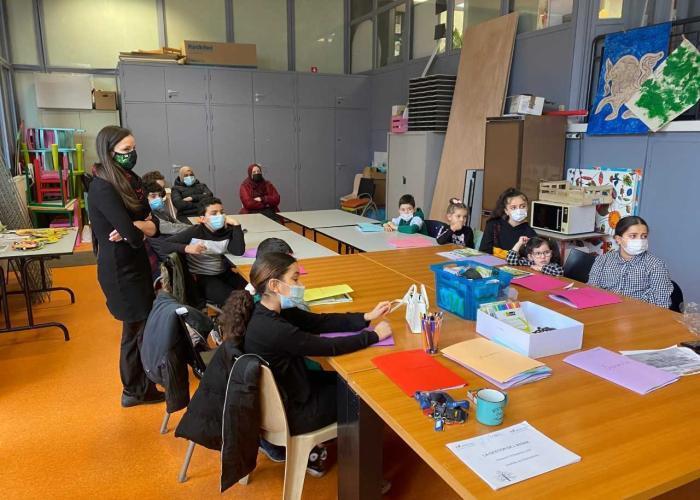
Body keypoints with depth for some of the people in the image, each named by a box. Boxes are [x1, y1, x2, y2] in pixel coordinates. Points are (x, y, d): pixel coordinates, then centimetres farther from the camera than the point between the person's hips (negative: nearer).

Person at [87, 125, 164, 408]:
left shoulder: (131, 180, 6)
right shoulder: (102, 188, -20)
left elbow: (153, 224, 2)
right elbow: (135, 236, -26)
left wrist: (134, 226, -18)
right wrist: (140, 228, -4)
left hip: (135, 262, 8)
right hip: (119, 268, -8)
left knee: (145, 322, 14)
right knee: (137, 327, 2)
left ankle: (142, 381, 32)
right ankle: (136, 391, 21)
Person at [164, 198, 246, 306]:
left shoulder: (227, 232, -2)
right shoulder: (194, 232, -13)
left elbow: (239, 251, -18)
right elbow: (165, 244, -13)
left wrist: (236, 225, -20)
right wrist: (186, 248, -30)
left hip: (224, 272, 5)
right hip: (202, 276, -5)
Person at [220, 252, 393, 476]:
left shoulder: (270, 311, -6)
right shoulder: (274, 329, -33)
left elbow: (318, 321, -2)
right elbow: (330, 347, -26)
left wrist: (366, 317, -9)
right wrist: (374, 335, -14)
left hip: (281, 393, 8)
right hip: (288, 413, -8)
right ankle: (308, 450, 26)